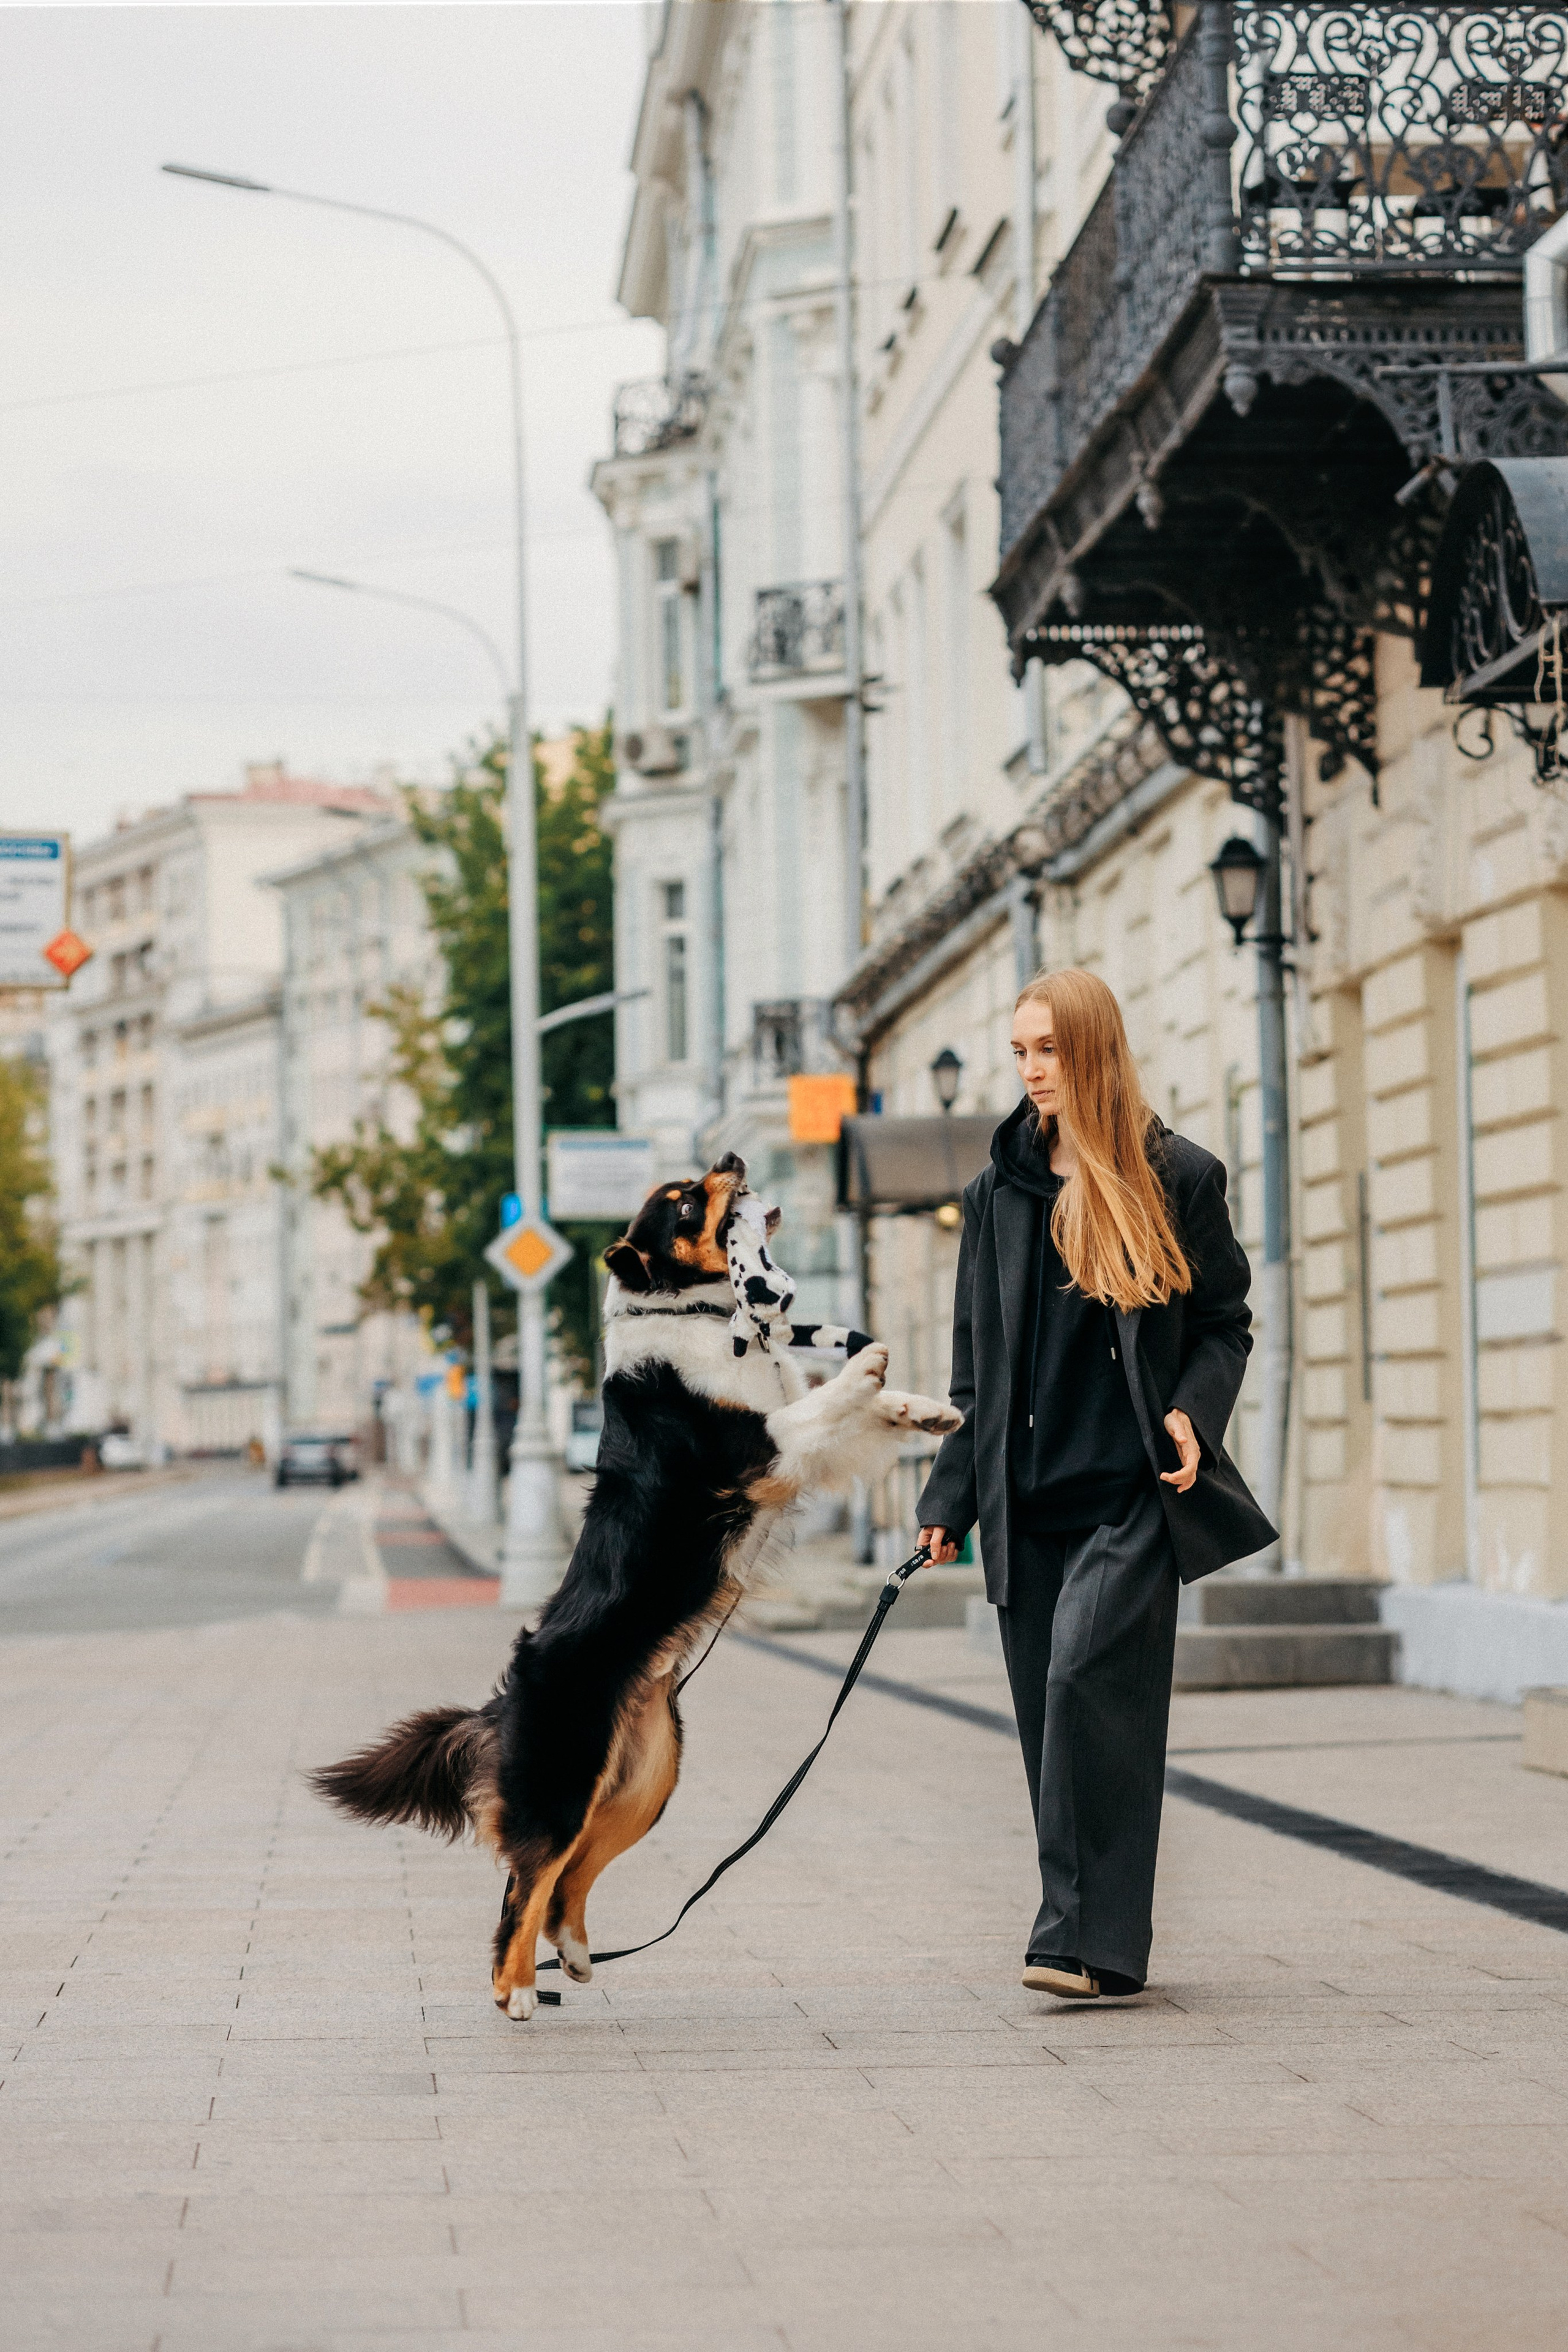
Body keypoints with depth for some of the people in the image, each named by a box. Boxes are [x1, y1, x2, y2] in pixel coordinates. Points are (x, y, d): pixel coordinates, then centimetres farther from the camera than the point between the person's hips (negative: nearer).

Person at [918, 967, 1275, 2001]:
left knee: (1089, 1673, -20)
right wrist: (950, 1500, 10)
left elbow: (1226, 1323, 7)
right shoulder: (1001, 1190, 13)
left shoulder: (1177, 1178, 2)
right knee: (1055, 1713, 3)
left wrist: (1194, 1411, -12)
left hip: (1132, 1490, -5)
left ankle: (1089, 1939, -19)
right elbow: (979, 1362, 16)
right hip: (1028, 1498, 5)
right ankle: (1096, 1943, 11)